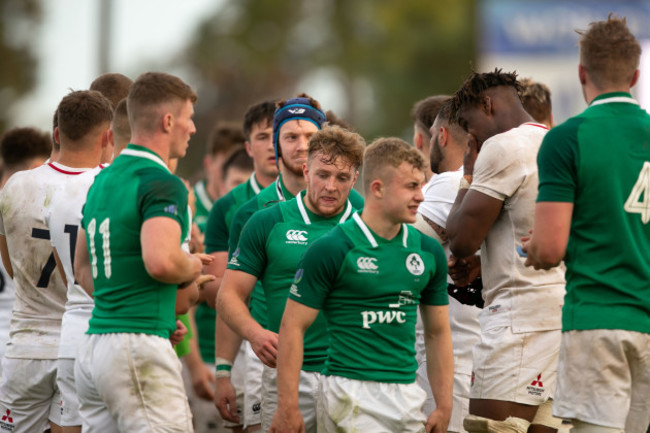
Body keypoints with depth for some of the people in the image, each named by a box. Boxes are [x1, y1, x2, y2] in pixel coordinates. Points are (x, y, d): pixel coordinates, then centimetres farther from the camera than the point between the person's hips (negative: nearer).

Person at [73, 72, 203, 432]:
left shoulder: (102, 182, 18)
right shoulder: (162, 184, -11)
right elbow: (160, 261, -26)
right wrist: (192, 267, -4)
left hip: (92, 348, 9)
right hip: (139, 346, -9)